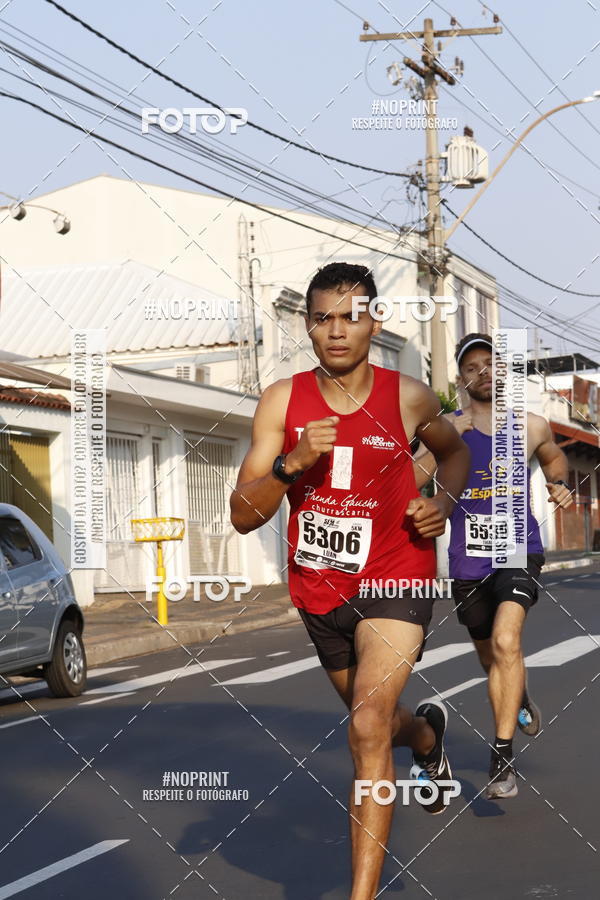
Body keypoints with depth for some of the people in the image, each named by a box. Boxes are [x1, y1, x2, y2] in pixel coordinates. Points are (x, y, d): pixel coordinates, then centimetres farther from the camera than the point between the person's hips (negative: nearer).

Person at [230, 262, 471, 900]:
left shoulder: (408, 397, -7)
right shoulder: (281, 402, -7)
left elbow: (455, 451, 16)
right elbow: (243, 517, -10)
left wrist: (444, 502, -4)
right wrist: (294, 463, -26)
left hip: (395, 580, -3)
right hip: (318, 590, 3)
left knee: (369, 727, -22)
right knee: (374, 721, 24)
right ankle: (427, 731, 61)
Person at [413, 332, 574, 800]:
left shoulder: (532, 426, 3)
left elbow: (554, 458, 25)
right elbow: (409, 482, -15)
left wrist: (560, 485, 5)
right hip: (469, 560, 2)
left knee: (506, 641, -23)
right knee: (491, 656, 16)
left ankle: (503, 757, -17)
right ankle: (521, 701, 48)